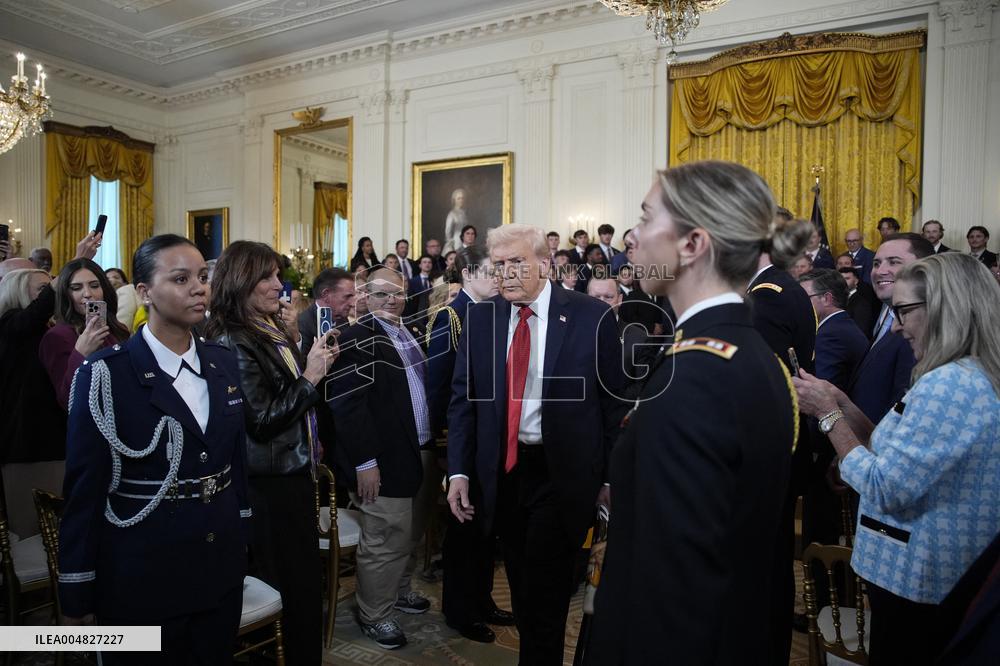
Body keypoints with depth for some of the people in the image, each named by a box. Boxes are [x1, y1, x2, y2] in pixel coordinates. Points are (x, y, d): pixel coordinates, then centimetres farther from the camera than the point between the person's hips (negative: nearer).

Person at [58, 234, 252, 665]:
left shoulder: (222, 363, 3)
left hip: (221, 569, 5)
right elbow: (84, 490, -11)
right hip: (142, 579, -5)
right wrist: (77, 597, -7)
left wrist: (243, 540, 12)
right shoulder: (106, 374, -13)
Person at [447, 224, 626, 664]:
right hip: (502, 472, 4)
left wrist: (612, 476, -5)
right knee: (522, 588, 19)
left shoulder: (593, 317, -8)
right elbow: (463, 399, 4)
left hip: (563, 475, -4)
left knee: (544, 596, 1)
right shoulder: (480, 319, 2)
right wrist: (458, 470, -2)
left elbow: (615, 401, -5)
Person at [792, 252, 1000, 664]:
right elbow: (897, 454, 9)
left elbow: (883, 489, -25)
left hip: (912, 580, -9)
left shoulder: (949, 385, -26)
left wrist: (828, 414, -18)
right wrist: (841, 403, 0)